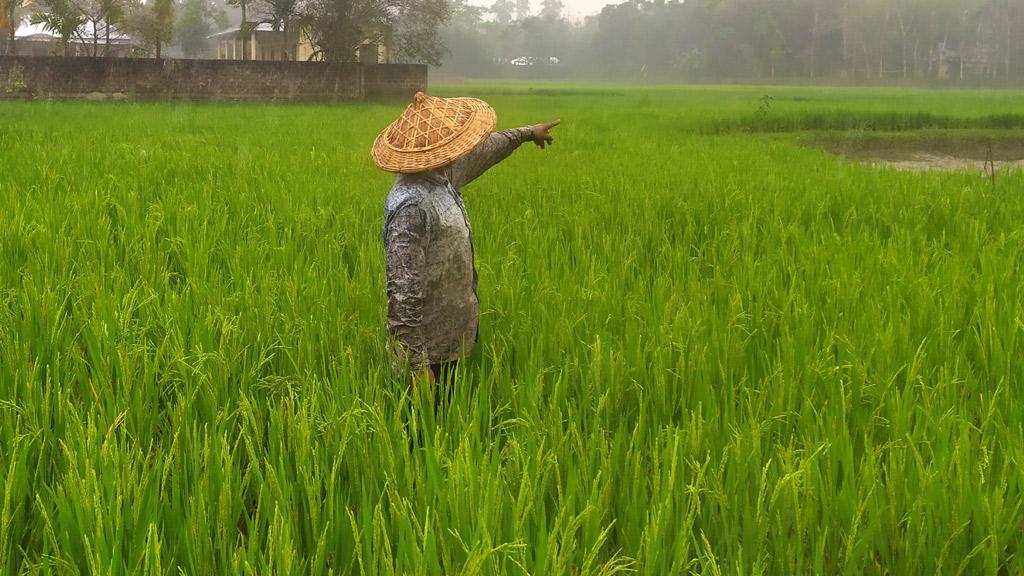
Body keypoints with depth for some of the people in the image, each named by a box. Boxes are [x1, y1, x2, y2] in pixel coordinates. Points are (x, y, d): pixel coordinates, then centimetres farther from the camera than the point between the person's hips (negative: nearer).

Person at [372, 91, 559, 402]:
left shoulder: (441, 177, 1)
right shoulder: (410, 205, -28)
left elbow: (479, 153, 23)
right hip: (430, 348, -9)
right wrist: (417, 364, -29)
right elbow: (403, 291, -30)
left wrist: (526, 133, 37)